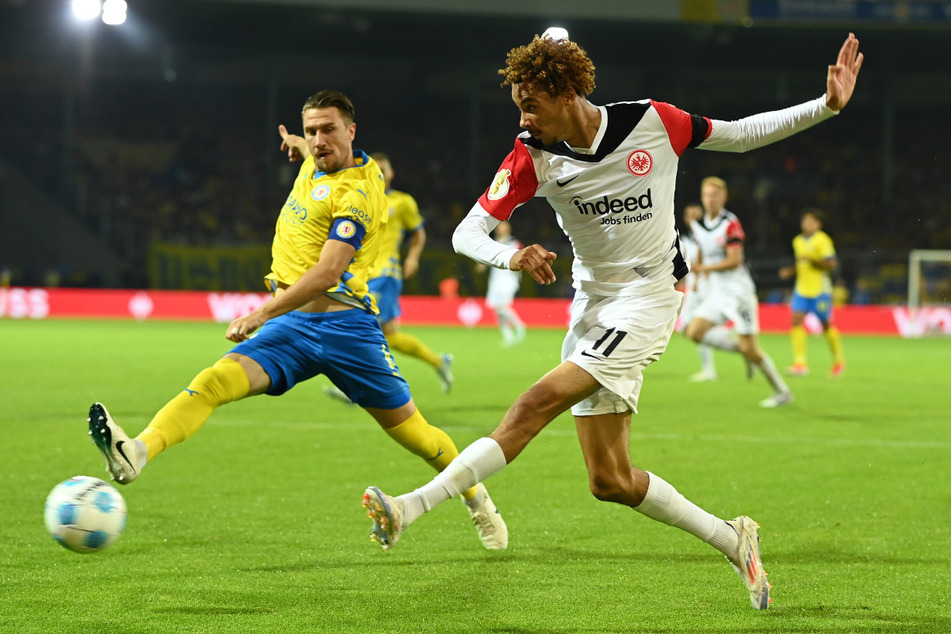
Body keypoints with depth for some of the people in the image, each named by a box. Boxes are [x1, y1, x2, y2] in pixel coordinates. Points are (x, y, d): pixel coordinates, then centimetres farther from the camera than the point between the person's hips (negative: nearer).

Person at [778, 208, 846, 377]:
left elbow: (831, 264, -14)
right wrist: (790, 271, 8)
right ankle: (800, 363, -16)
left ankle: (838, 360, 27)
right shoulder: (797, 241, 13)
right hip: (802, 289, 5)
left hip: (819, 290, -5)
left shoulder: (822, 240, -9)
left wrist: (812, 260, -24)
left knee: (826, 325, 6)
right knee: (796, 321, -12)